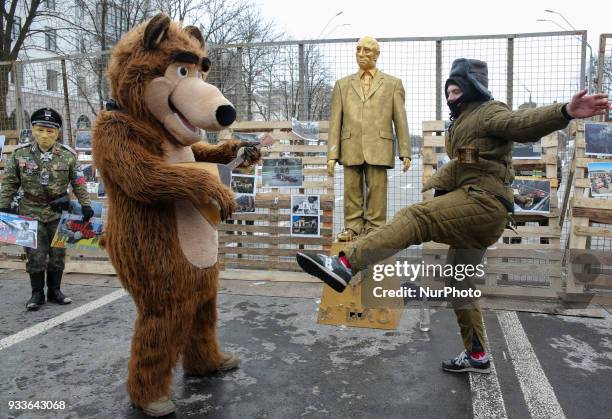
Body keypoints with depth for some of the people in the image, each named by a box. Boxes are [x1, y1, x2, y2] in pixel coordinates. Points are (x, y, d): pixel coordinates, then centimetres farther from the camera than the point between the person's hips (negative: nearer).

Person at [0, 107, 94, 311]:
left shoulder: (68, 155, -3)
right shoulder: (20, 154, -3)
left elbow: (78, 183, 4)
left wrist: (85, 204, 1)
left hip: (59, 212, 1)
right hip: (31, 212, -1)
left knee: (58, 254, 9)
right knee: (35, 256, 1)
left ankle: (54, 290, 25)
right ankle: (37, 293, 16)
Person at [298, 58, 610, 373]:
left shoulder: (488, 112, -3)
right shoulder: (463, 121, 27)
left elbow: (522, 123, -24)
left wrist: (564, 111, -43)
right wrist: (431, 185, 22)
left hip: (484, 202, -11)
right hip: (476, 212, 11)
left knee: (415, 218, -28)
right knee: (458, 283, 16)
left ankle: (345, 265, -41)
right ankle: (476, 356, 27)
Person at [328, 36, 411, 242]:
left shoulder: (392, 84, 13)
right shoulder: (343, 84, 16)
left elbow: (400, 120, 8)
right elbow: (335, 122, 10)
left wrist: (405, 152, 1)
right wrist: (332, 154, 1)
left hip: (378, 147, -1)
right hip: (351, 148, 2)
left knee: (377, 189, -3)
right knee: (351, 189, 1)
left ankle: (374, 229, 5)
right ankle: (352, 228, 10)